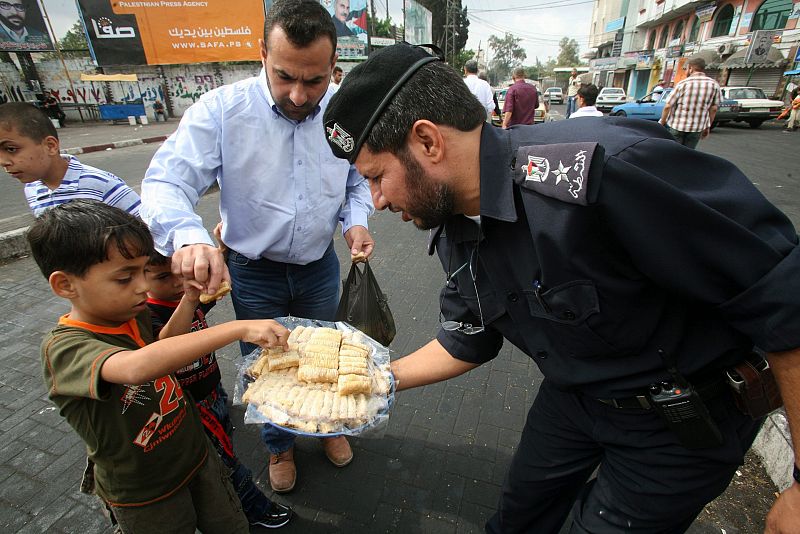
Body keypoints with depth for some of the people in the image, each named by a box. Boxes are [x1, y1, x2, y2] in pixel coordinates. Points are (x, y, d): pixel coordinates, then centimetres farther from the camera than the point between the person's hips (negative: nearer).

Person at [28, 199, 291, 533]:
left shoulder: (134, 315, -7)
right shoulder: (63, 347, -28)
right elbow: (137, 367, -48)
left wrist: (189, 299, -7)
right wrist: (239, 328, -49)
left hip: (198, 456, 6)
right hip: (144, 498, -5)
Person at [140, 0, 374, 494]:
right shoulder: (221, 110, -18)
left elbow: (358, 180, 5)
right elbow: (166, 182, -24)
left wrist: (356, 220, -15)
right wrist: (189, 235, -45)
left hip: (320, 267, 2)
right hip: (252, 272, -1)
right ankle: (279, 445, 49)